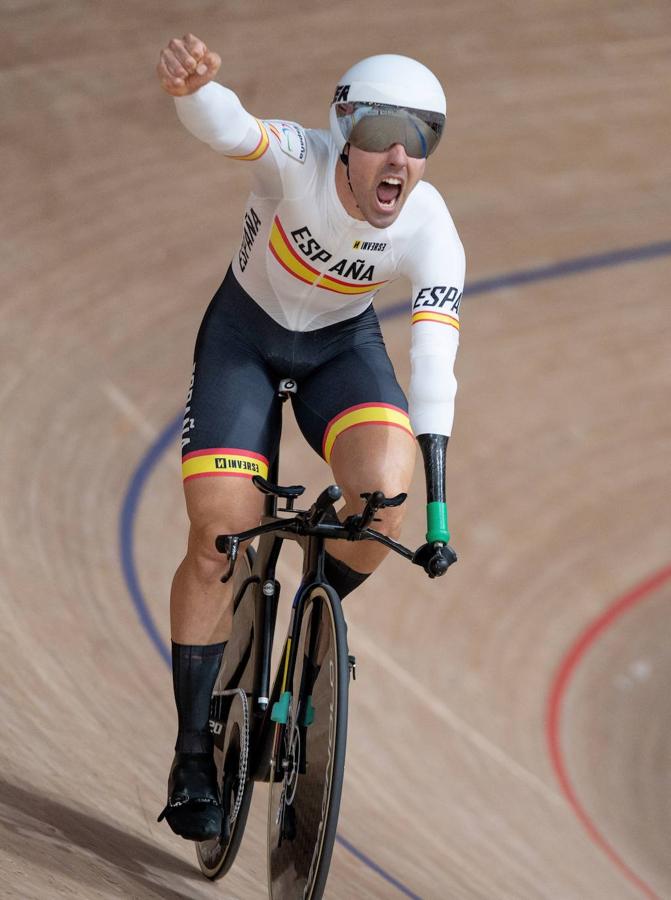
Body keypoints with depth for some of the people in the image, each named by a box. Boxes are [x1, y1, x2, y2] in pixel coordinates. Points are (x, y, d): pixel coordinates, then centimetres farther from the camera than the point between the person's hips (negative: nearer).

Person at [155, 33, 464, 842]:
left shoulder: (431, 232, -25)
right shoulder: (296, 161, -29)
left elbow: (434, 367, -29)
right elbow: (228, 127, -51)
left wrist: (435, 509, -34)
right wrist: (189, 86, -76)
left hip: (342, 347, 1)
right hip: (245, 335, -1)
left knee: (384, 489, -28)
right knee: (220, 540, -13)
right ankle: (193, 757, 1)